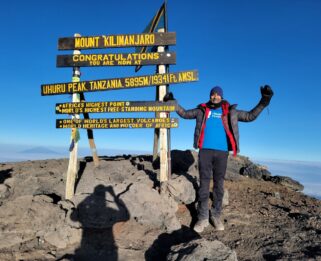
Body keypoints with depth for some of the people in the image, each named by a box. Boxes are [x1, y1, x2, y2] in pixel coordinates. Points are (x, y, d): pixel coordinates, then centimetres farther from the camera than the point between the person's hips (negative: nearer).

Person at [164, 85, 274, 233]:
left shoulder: (230, 111, 12)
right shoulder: (202, 110, 12)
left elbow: (250, 116, 14)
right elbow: (184, 113, 23)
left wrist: (264, 101, 6)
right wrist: (173, 102, 16)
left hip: (222, 152, 1)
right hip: (205, 151, 0)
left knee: (219, 185, 6)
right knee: (204, 184, 0)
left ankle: (216, 215, 18)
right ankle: (203, 217, 7)